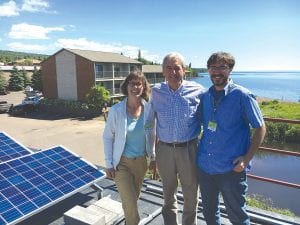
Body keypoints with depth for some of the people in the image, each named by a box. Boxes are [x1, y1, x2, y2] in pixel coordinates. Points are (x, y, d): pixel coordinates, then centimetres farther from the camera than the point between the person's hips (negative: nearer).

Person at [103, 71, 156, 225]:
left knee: (133, 198, 20)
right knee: (130, 202, -1)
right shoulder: (116, 110, -15)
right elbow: (107, 137, -8)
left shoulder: (148, 109, -8)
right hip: (121, 162, -3)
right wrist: (109, 164, -9)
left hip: (141, 161, 3)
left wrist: (153, 157, 7)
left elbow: (151, 135, 4)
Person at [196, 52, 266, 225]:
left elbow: (260, 128, -6)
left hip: (231, 169, -4)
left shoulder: (242, 96, -9)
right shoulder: (205, 96, 5)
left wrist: (247, 159, -14)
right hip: (205, 165, 5)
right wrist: (200, 151, 9)